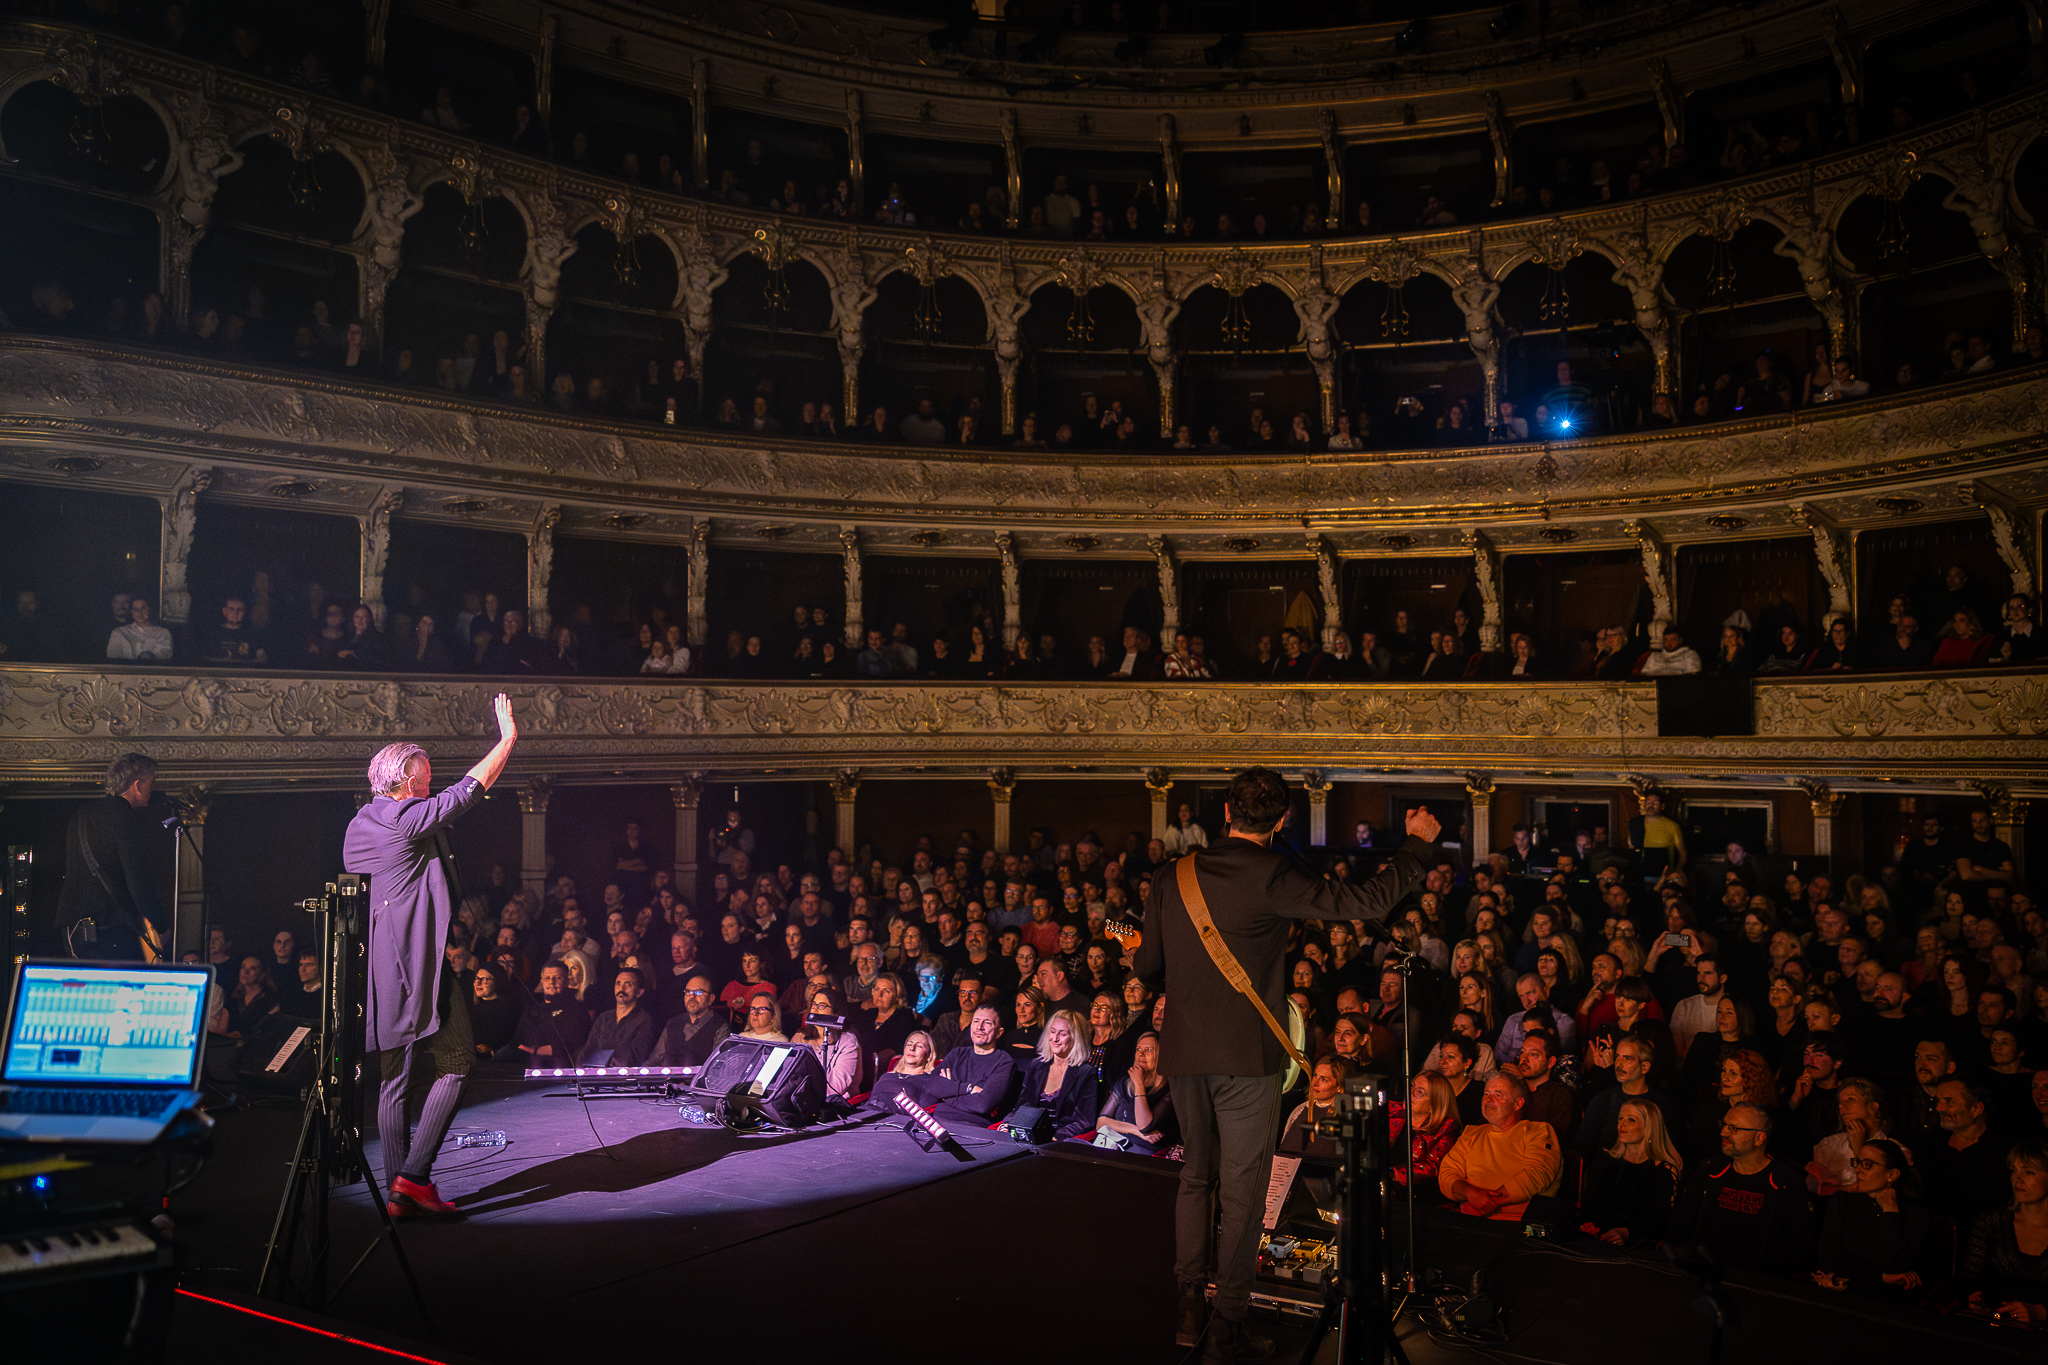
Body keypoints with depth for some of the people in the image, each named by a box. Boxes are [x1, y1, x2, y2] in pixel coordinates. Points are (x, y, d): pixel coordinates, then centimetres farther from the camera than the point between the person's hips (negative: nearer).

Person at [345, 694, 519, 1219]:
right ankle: (414, 1176, -8)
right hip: (417, 963, -9)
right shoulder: (409, 818, -10)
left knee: (393, 1078, 10)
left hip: (378, 966, 9)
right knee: (454, 1064, -3)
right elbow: (470, 788, -8)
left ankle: (399, 1192, 13)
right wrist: (508, 737, 1)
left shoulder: (357, 826, 15)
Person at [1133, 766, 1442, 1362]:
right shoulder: (1268, 877, -15)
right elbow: (1365, 903, -14)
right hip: (1246, 1056, -5)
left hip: (1185, 1050, 5)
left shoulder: (1173, 877, 2)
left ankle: (1189, 1307, 23)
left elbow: (1148, 969, 9)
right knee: (1243, 1189, 6)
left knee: (1196, 1175, 19)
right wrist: (1418, 845, -1)